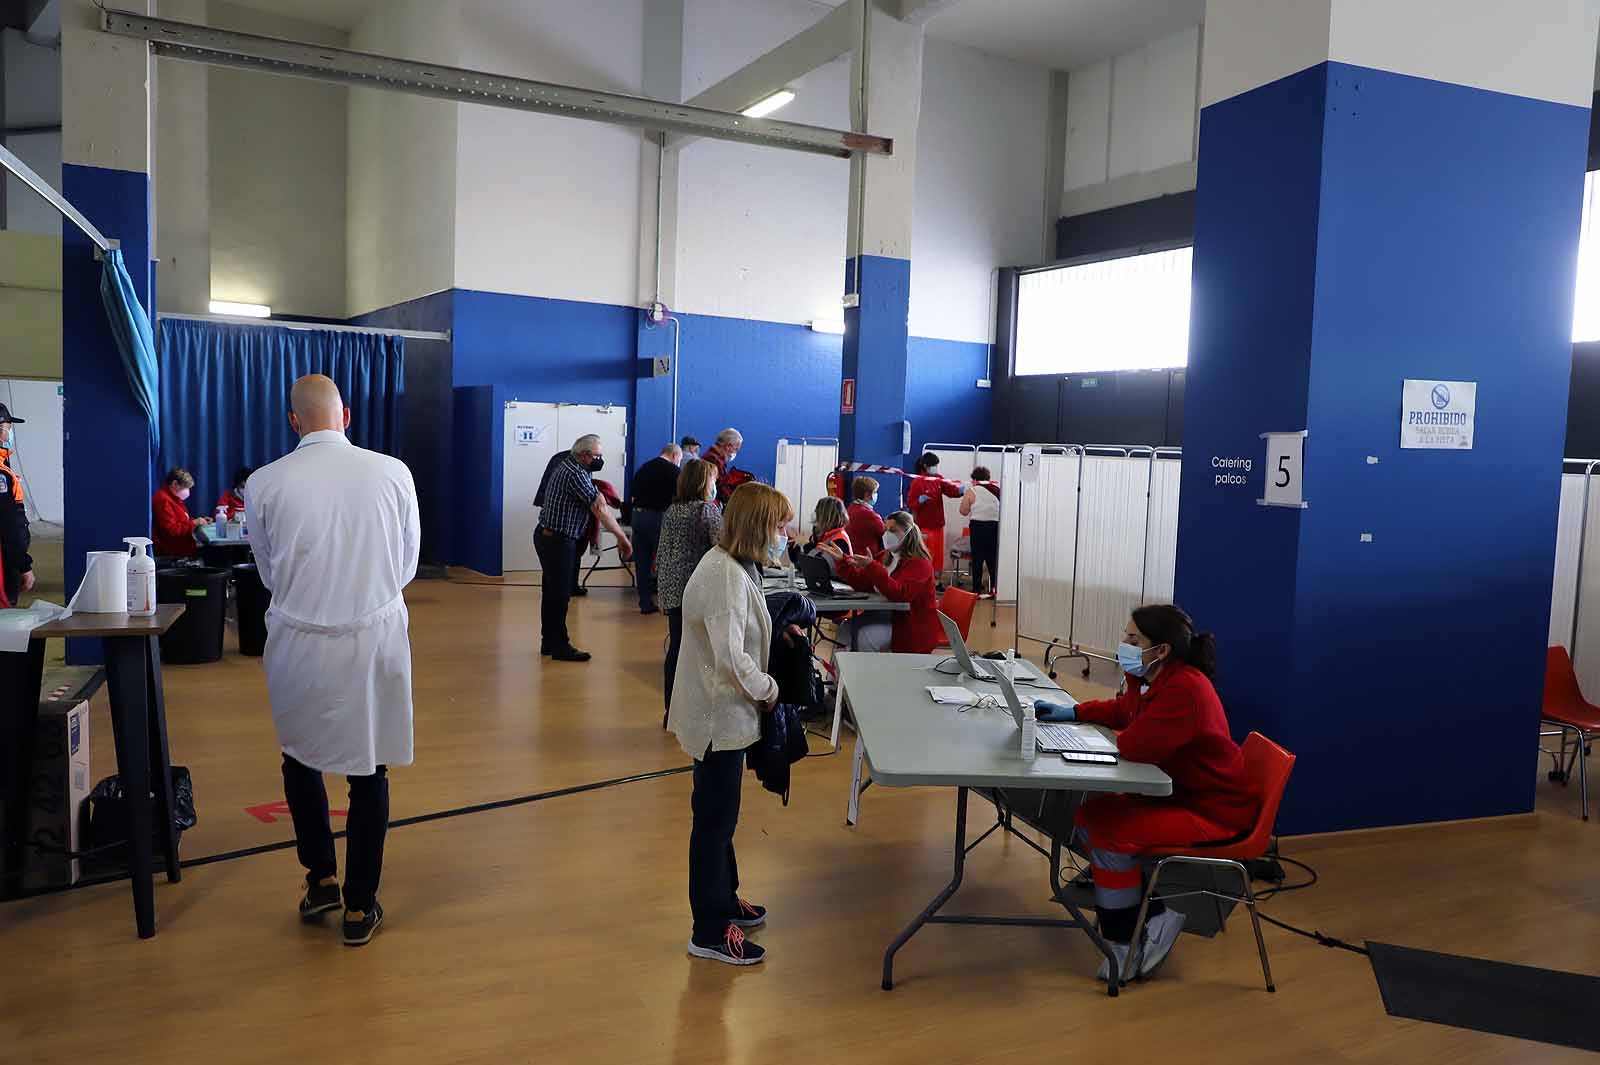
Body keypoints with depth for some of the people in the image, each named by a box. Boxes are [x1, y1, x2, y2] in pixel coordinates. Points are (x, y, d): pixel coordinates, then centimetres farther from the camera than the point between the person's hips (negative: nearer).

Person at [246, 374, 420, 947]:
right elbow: (406, 566, 2)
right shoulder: (392, 472, -9)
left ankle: (320, 878, 29)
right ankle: (360, 907, 21)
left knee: (301, 757, 25)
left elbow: (269, 573, 6)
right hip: (376, 641, 0)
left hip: (299, 643, 0)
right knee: (369, 772, 12)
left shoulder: (266, 482, -8)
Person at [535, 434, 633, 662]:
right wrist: (622, 537, -20)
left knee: (553, 592, 15)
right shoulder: (575, 474, -20)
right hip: (558, 540, -10)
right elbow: (599, 509, -22)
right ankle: (560, 646, 2)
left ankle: (549, 642, 23)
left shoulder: (567, 465, 11)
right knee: (560, 594, -4)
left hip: (549, 537, 10)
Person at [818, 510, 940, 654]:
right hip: (889, 614, 8)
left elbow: (899, 593, -31)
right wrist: (842, 560, 1)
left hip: (914, 628, -8)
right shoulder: (887, 557, 11)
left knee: (862, 636, -23)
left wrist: (871, 566, -38)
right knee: (846, 629, -5)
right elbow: (861, 582, 13)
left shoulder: (919, 563, -15)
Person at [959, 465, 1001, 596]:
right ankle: (995, 587, 12)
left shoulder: (972, 491, -2)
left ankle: (976, 589, 7)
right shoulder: (997, 489, 5)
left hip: (978, 526, -3)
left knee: (977, 558, 5)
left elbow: (964, 511, 0)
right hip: (996, 526, 3)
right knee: (993, 558, 13)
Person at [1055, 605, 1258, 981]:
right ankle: (1150, 913, 11)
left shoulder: (1186, 690, -30)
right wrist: (1073, 712, 10)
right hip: (1173, 792, 11)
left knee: (1109, 835, -22)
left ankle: (1126, 948, -4)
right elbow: (1122, 710, 23)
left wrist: (1118, 738, -10)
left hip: (1211, 811, -10)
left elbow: (1136, 746, -34)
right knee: (1089, 816, 4)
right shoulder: (1149, 679, 2)